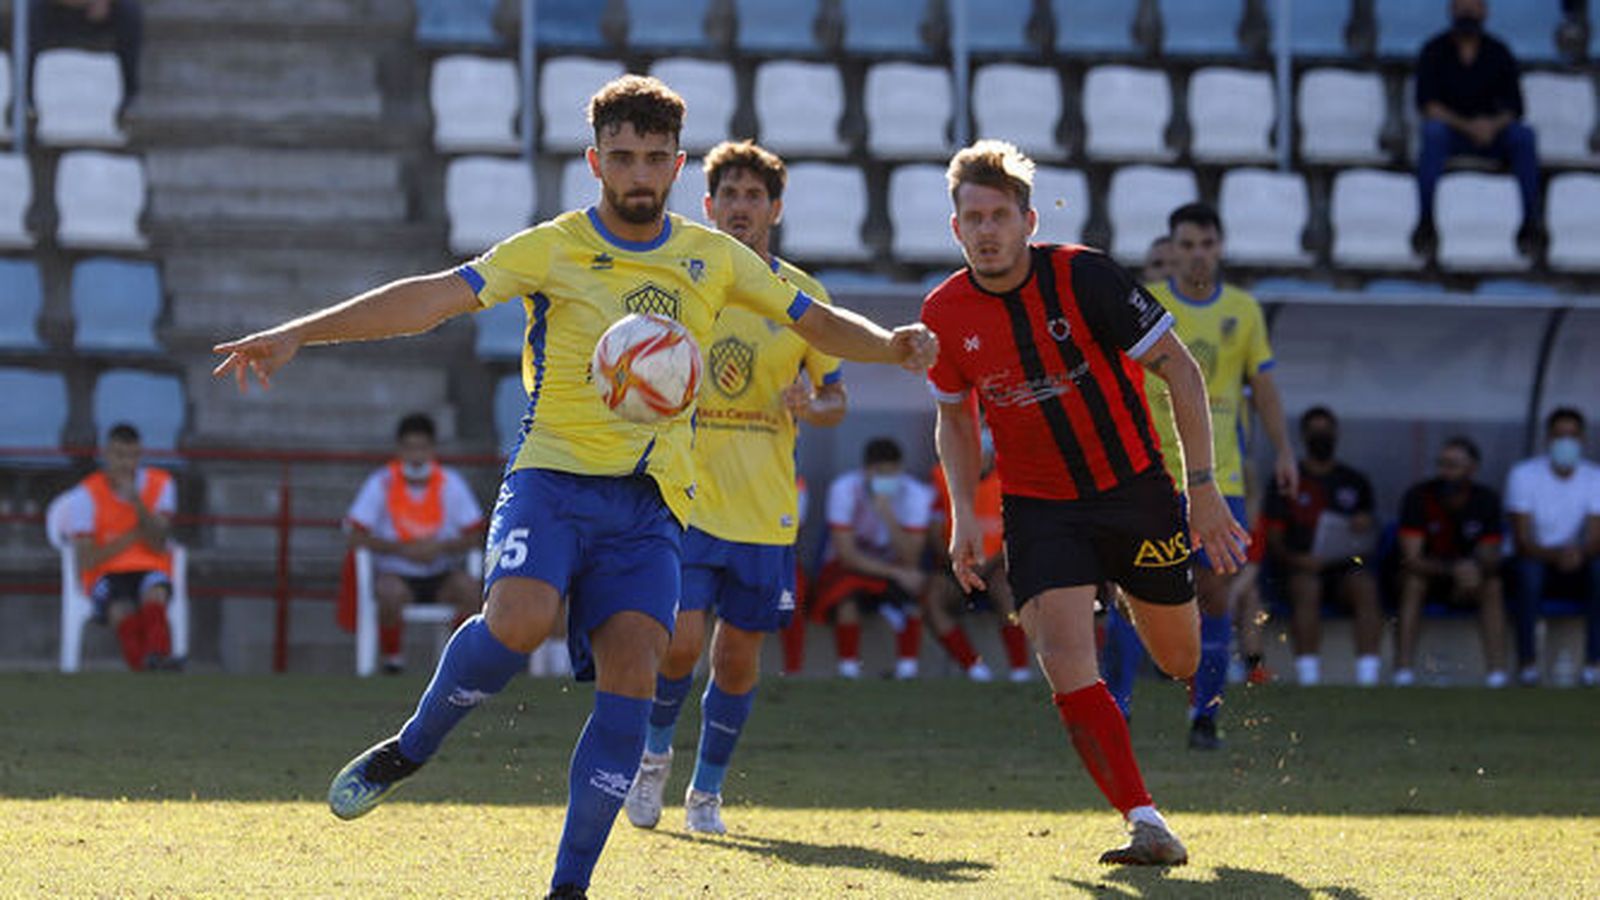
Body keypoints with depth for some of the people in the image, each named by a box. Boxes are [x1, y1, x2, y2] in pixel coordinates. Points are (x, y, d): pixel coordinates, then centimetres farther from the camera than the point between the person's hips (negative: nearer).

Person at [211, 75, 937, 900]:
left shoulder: (714, 259, 10)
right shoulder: (552, 250, -1)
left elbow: (816, 322, 17)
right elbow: (436, 297, -12)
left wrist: (888, 345, -5)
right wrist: (297, 335, -23)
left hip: (649, 500, 3)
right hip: (554, 475, -3)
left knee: (631, 667, -15)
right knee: (518, 620, -30)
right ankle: (407, 751, -3)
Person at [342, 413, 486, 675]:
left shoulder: (452, 483, 2)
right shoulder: (381, 484, -4)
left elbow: (474, 537, 0)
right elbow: (357, 537, -9)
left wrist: (441, 547, -19)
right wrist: (403, 549, -19)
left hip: (441, 577, 2)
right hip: (396, 574, -2)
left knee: (470, 588, -29)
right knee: (390, 592, -36)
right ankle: (391, 654, -11)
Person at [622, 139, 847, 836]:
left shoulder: (802, 297, 4)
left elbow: (835, 398, 11)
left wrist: (808, 407, -12)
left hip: (764, 509, 2)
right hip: (683, 496, -2)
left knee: (739, 653, 6)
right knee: (679, 640, -14)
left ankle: (707, 792, 25)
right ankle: (654, 752, 15)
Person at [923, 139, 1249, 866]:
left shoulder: (1083, 276, -18)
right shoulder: (945, 314, -7)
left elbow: (1179, 369, -12)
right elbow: (955, 418, 11)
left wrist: (1203, 487, -15)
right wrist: (964, 516, -2)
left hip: (1133, 486, -1)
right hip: (1039, 505, 2)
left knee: (1178, 656, 11)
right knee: (1064, 659, -20)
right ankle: (1147, 826, -19)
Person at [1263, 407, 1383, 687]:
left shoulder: (1355, 482, 20)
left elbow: (1368, 542, 17)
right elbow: (1272, 539, 5)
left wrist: (1366, 525, -7)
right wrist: (1295, 559, -15)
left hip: (1345, 565, 2)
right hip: (1301, 566, -2)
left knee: (1365, 585, -33)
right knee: (1307, 588, -37)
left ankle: (1367, 674, -43)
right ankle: (1308, 674, -43)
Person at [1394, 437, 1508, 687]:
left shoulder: (1487, 500, -9)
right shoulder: (1419, 496, -18)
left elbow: (1490, 555, -11)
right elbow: (1411, 558, -25)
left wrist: (1474, 569, -36)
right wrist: (1454, 569, -42)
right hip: (1426, 572, -2)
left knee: (1492, 586, -27)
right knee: (1412, 583, -34)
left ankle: (1497, 673, -31)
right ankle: (1403, 673, -38)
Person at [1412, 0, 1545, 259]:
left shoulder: (1498, 53, 3)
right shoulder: (1434, 51, -2)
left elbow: (1514, 107, -1)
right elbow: (1427, 104, -12)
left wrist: (1494, 125, -25)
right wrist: (1466, 126, -27)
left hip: (1491, 131, 2)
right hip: (1450, 131, -2)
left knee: (1524, 135, -29)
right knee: (1433, 130, -36)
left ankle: (1531, 221, -29)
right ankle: (1426, 222, -38)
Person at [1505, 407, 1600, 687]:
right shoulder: (1524, 474, -11)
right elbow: (1523, 541, -17)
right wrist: (1555, 555, -36)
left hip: (1578, 560, 2)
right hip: (1535, 555, -2)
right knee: (1529, 569, -37)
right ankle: (1527, 662, -28)